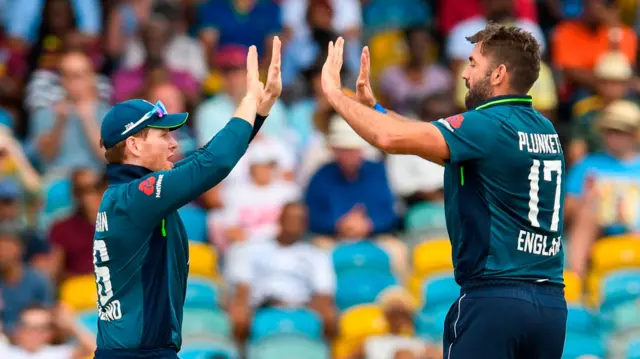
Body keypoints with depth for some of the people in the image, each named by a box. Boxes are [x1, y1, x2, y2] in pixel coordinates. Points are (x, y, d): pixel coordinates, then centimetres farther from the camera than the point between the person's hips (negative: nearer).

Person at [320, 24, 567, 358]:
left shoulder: (490, 126, -11)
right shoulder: (544, 129, 14)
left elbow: (392, 138, -19)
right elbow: (434, 137, 22)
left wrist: (334, 93, -5)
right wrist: (371, 105, 21)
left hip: (493, 297, -7)